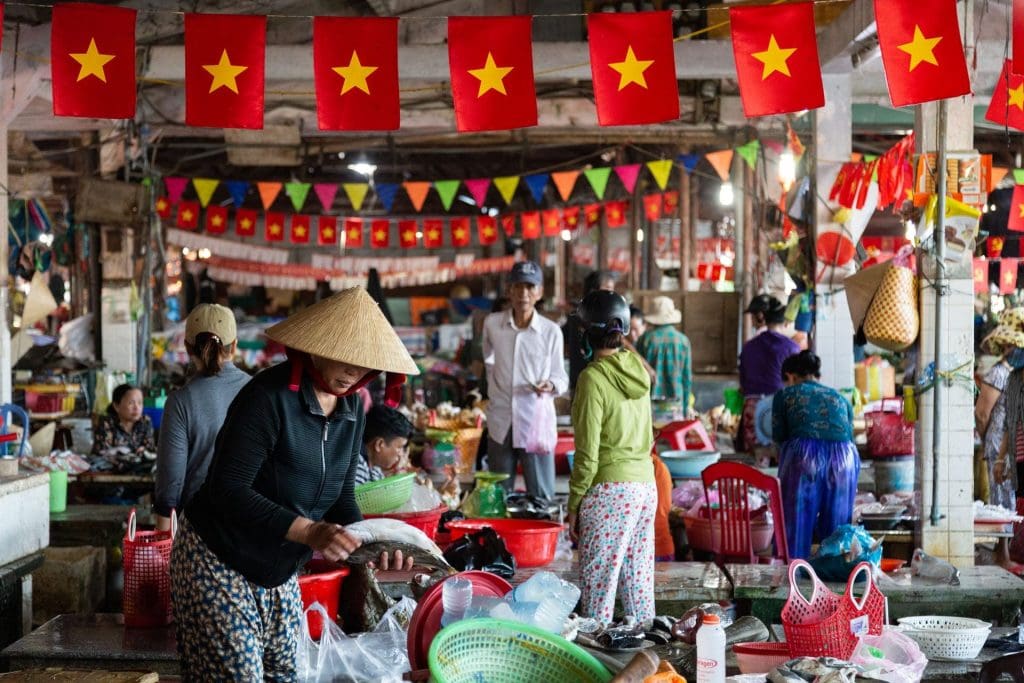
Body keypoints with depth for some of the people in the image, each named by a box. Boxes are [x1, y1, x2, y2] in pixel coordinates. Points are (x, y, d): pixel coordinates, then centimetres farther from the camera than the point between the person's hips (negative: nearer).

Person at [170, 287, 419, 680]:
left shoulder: (352, 409, 1)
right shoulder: (270, 396, -23)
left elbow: (341, 496, 5)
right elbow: (228, 490, -27)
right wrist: (309, 532, -36)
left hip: (279, 573, 8)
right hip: (220, 564, -7)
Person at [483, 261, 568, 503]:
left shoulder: (551, 331, -7)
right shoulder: (492, 324, -1)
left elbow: (560, 375, 2)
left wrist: (551, 385, -19)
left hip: (537, 422, -2)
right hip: (501, 422, 2)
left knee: (541, 497, 1)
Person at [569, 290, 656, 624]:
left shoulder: (593, 378, -13)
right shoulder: (637, 365, 6)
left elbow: (588, 454, -13)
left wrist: (574, 504, -5)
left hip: (610, 489, -7)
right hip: (646, 484, 7)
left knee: (598, 582, -1)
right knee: (639, 579, 13)